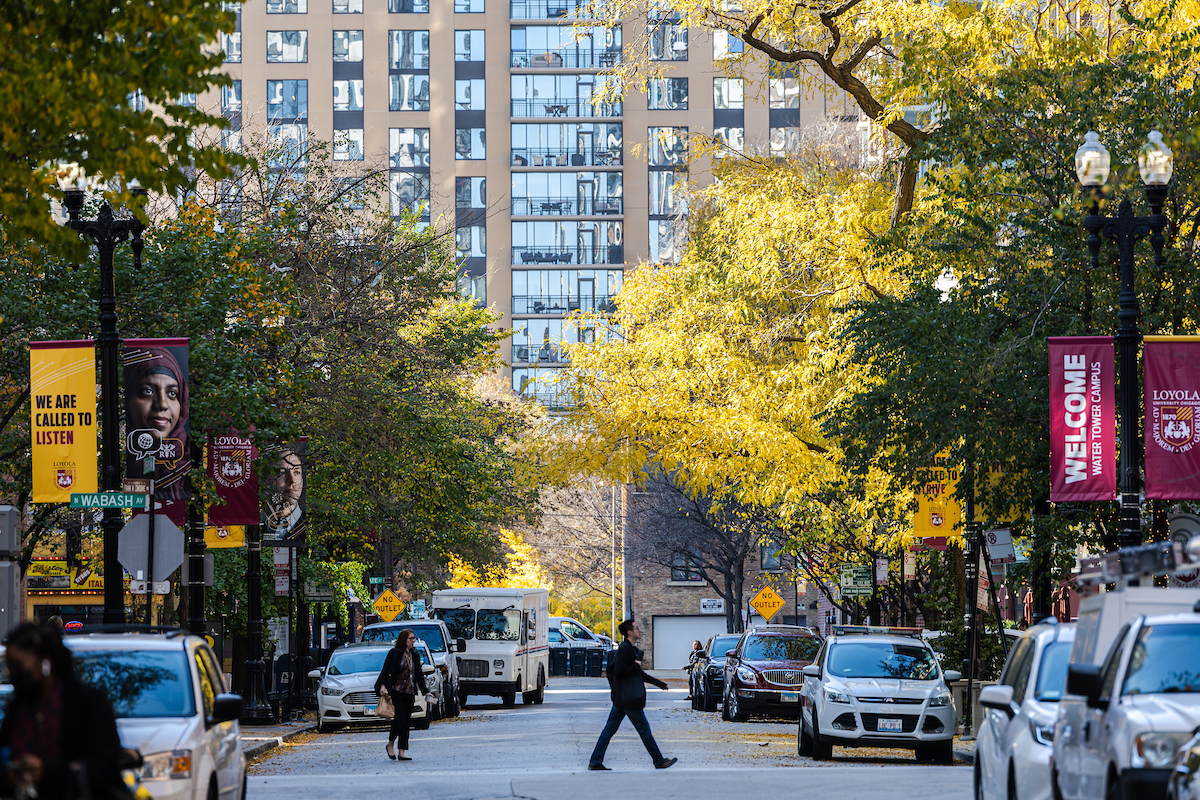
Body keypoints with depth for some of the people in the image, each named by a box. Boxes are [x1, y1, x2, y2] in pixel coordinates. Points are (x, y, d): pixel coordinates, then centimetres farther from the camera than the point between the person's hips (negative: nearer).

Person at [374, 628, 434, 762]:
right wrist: (382, 686, -18)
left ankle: (402, 752, 4)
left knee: (406, 722, 3)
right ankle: (390, 745, 7)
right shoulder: (394, 653, -2)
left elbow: (419, 676, 19)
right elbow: (385, 670, -5)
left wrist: (425, 692, 16)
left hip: (409, 694, 5)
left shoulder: (414, 655, 14)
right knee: (399, 719, -14)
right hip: (395, 692, -5)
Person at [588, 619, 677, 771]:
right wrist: (636, 666, -14)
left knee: (610, 729, 8)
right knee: (644, 729, 0)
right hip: (628, 699, -10)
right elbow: (619, 672, -24)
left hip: (620, 699, 10)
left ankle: (595, 762, 7)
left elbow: (639, 674, 26)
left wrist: (659, 683, 28)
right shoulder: (625, 649, -16)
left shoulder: (631, 649, 16)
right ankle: (659, 761, 8)